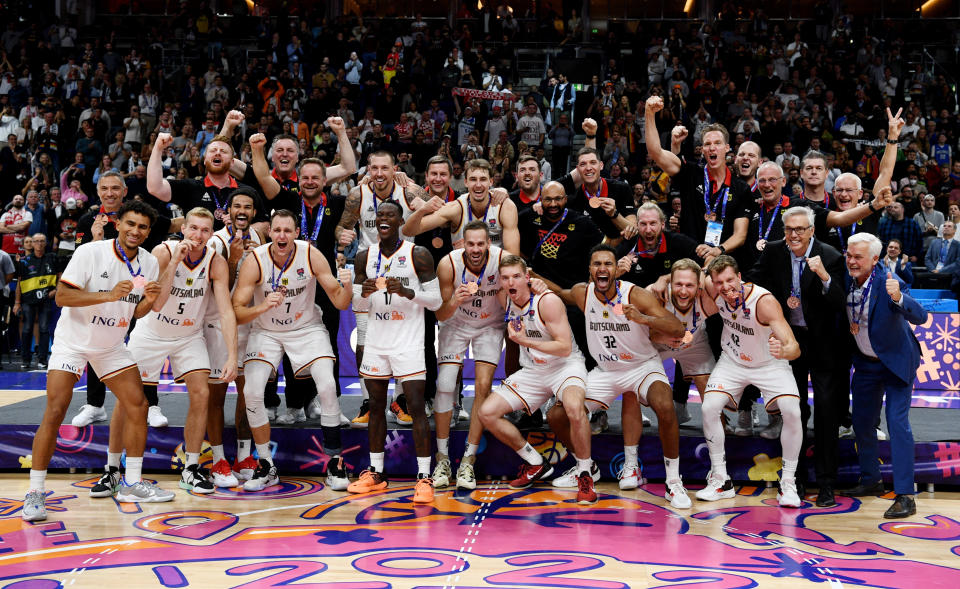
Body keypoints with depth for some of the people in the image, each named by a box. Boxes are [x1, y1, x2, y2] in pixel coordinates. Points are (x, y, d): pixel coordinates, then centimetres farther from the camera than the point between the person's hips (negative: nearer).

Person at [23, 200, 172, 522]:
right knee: (55, 412, -14)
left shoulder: (149, 263, -4)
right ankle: (35, 492, -5)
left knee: (138, 406, 0)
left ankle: (131, 484, 12)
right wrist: (108, 295, -35)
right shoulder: (90, 252, -19)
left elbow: (136, 312, 5)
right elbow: (62, 296, -23)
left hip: (112, 346, 5)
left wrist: (148, 301, -18)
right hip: (73, 341, -5)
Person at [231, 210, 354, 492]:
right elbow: (236, 312, -20)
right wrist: (262, 307, -38)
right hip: (266, 331, 0)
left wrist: (346, 286, -36)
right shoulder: (254, 261, -20)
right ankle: (266, 467, 4)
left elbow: (340, 302, -14)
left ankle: (334, 463, -2)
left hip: (307, 328, 0)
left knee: (327, 387, -18)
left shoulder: (311, 255, -18)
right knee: (252, 391, -15)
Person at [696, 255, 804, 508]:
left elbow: (794, 347, -41)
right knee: (709, 407, -17)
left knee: (792, 413, -22)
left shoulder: (764, 301, -34)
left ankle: (788, 483, -5)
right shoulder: (713, 290, -20)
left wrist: (783, 351, -62)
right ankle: (720, 480, -1)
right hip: (732, 362, 3)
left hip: (770, 364, -3)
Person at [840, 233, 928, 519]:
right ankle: (871, 481, 32)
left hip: (896, 360, -6)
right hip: (865, 361, 6)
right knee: (862, 422, 13)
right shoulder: (846, 279, -10)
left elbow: (920, 317, -35)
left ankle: (905, 496, -9)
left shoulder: (887, 281, -26)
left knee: (897, 422, -12)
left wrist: (898, 297, -52)